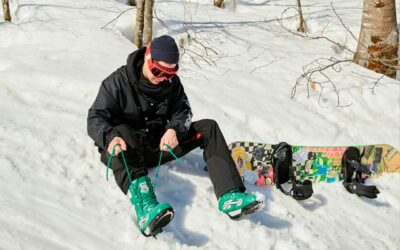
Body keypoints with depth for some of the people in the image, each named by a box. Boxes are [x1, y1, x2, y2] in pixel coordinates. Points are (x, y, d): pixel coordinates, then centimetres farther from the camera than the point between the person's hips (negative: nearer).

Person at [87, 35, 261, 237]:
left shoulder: (172, 82, 0)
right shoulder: (118, 82, -14)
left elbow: (182, 112, -2)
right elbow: (96, 117, -19)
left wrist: (174, 129, -27)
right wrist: (110, 137, -42)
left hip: (160, 146, 5)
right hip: (128, 151, -4)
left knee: (208, 127, -9)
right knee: (122, 132, -39)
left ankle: (229, 196, -26)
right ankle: (144, 205, -66)